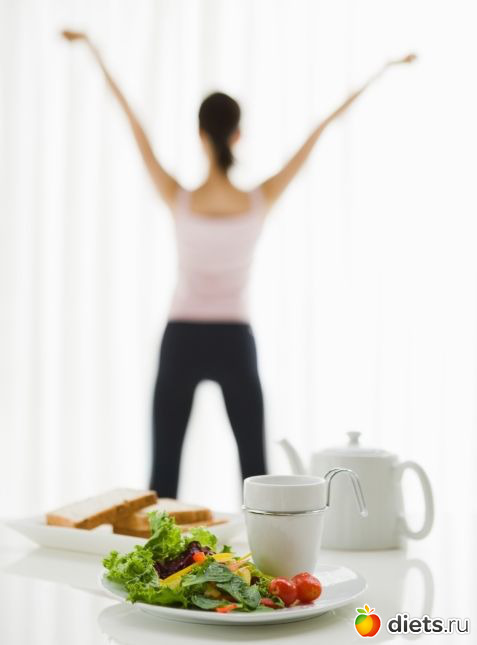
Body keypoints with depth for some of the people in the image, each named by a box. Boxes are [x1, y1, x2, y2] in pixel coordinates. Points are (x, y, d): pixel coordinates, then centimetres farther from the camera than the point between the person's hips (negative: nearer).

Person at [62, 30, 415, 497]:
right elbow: (318, 133, -7)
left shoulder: (179, 202, -14)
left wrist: (92, 48, 5)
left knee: (165, 465, 7)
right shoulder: (260, 203, -12)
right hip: (234, 344, 1)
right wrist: (383, 70, 1)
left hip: (183, 342, 0)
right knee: (254, 463, 11)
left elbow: (136, 129, -6)